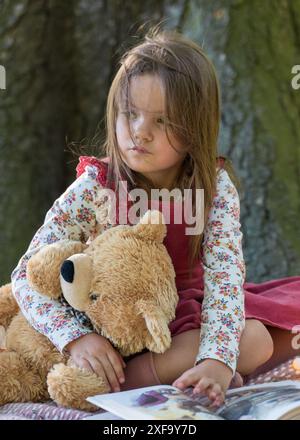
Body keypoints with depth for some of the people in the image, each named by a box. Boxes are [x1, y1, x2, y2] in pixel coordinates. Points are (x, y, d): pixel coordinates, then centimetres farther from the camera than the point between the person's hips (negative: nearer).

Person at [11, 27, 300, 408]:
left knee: (254, 340, -23)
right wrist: (76, 337, -35)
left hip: (189, 312, 4)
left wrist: (217, 361, -43)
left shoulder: (215, 187, -15)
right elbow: (27, 274, -19)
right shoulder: (93, 189, -18)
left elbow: (224, 274, -27)